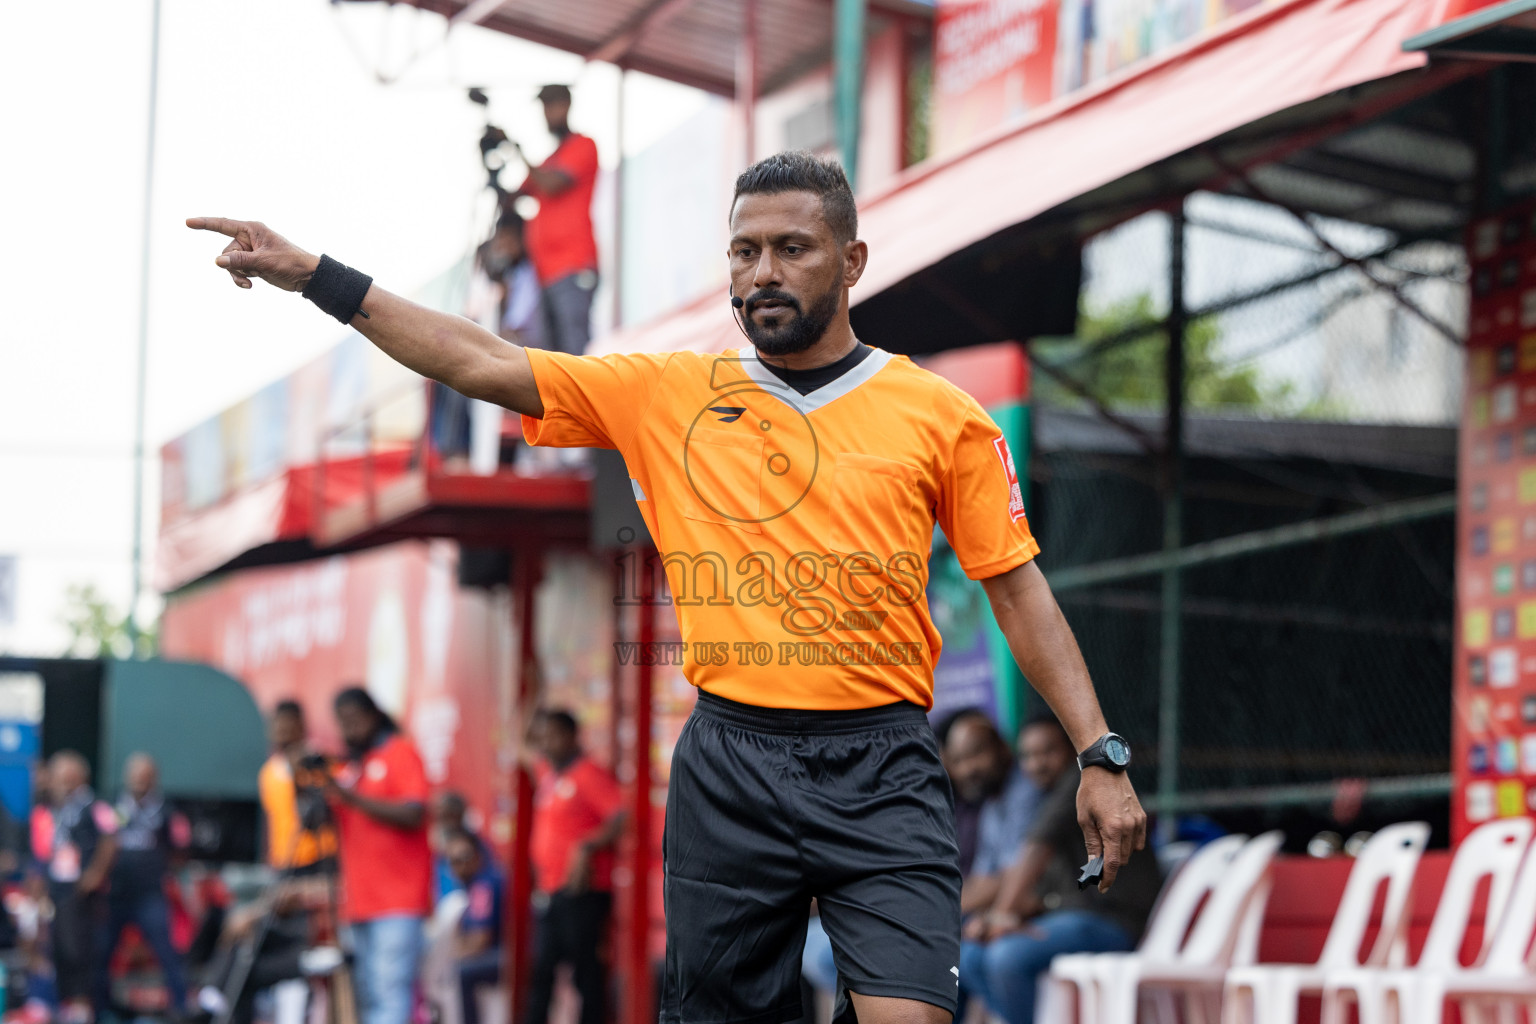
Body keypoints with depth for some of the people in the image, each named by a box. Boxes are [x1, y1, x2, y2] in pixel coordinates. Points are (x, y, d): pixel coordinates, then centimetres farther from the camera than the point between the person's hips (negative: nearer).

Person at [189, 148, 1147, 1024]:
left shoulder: (942, 414, 6)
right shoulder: (667, 392, 8)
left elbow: (1019, 590, 8)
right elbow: (484, 364, 6)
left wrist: (1101, 755, 1)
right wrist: (314, 274, 0)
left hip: (882, 770, -1)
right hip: (729, 764, 2)